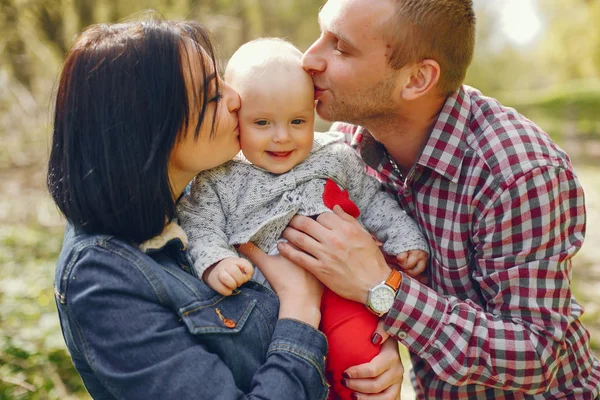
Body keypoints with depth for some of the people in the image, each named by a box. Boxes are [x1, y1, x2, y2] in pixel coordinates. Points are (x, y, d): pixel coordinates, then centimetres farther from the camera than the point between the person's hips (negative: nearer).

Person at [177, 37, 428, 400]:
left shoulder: (335, 158, 6)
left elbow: (374, 202, 15)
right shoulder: (219, 179, 2)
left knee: (362, 356, -21)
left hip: (340, 289, 0)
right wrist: (214, 261, -19)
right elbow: (199, 226, -1)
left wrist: (406, 241, 7)